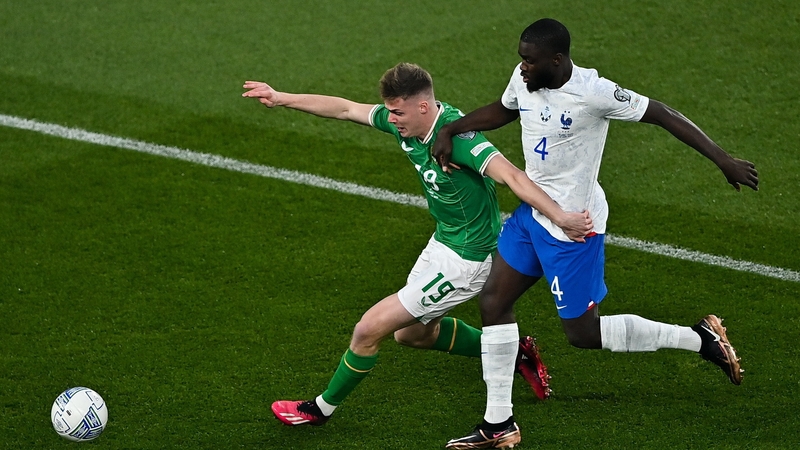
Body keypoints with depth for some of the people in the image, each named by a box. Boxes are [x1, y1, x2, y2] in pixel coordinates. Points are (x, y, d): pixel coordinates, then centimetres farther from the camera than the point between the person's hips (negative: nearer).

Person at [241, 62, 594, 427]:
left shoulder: (455, 134, -31)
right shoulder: (407, 122, -6)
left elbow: (511, 175, -43)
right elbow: (344, 109, 7)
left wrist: (559, 216, -55)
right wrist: (282, 98, 9)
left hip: (466, 259, -10)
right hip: (443, 242, 10)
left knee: (369, 329, -5)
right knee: (411, 333, 28)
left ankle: (323, 408, 19)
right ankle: (515, 352, 36)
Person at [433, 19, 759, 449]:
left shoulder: (592, 92, -25)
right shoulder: (524, 79, -4)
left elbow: (662, 114, -19)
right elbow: (502, 111, 20)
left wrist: (722, 159, -20)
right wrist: (450, 130, 8)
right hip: (531, 212, 8)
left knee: (582, 332, -1)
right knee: (493, 300, 8)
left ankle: (701, 338, 13)